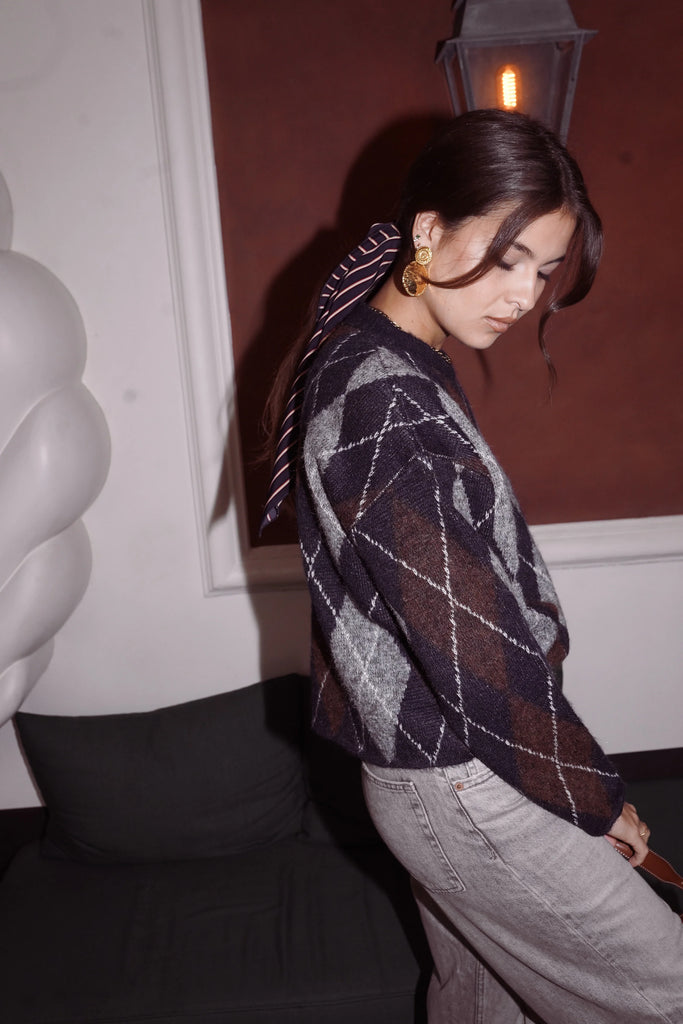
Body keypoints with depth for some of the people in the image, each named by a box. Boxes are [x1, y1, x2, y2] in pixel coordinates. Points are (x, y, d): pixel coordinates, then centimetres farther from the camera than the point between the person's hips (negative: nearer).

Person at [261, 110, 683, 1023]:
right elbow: (474, 646, -25)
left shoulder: (375, 358, 6)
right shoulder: (387, 405, -26)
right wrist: (593, 795, -9)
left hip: (430, 761, 9)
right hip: (462, 784, -9)